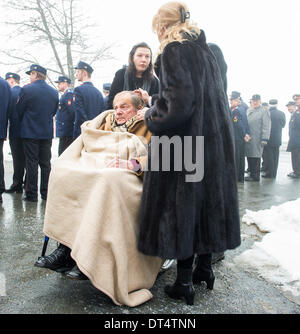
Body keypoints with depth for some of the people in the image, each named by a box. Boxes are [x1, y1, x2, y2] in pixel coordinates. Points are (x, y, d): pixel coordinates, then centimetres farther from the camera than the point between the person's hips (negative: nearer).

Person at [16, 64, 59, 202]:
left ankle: (31, 194, 4)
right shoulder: (54, 92, 5)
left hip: (30, 132, -4)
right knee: (46, 163, 10)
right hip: (47, 133, 4)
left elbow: (19, 111, -2)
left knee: (31, 163, 0)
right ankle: (46, 193, 15)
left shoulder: (26, 90, -10)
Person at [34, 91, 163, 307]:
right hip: (97, 172, 6)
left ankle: (88, 259, -36)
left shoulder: (148, 129, 9)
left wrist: (131, 164, -21)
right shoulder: (107, 124, 27)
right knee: (63, 173, -20)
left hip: (130, 181, -5)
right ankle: (66, 247, -26)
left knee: (107, 181, -38)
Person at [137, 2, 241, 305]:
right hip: (214, 140, 8)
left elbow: (180, 104, -21)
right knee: (206, 199, 15)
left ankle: (184, 281, 10)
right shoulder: (206, 52, 15)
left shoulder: (173, 51, -9)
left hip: (183, 144, -8)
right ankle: (204, 267, 29)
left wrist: (151, 118, -5)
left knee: (182, 205, 0)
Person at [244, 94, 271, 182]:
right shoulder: (248, 111, 16)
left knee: (256, 158, -4)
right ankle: (252, 174, 21)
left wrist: (264, 139, -15)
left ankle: (256, 176, 3)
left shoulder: (264, 112, -3)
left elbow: (266, 127, -8)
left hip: (257, 140, -6)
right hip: (247, 138, 6)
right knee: (249, 157, 9)